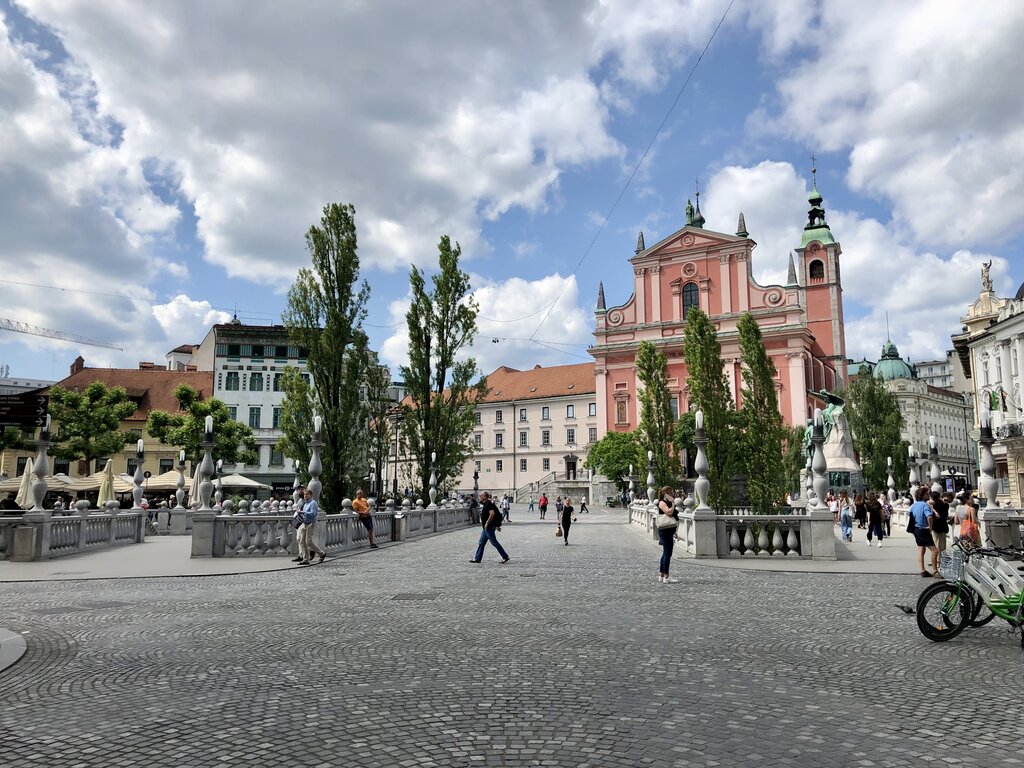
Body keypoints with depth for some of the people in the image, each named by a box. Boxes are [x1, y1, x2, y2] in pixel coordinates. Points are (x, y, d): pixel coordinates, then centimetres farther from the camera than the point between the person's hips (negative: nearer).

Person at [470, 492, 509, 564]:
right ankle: (477, 558, 19)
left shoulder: (488, 504, -17)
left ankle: (505, 557, 2)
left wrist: (487, 523, -25)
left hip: (489, 527, -10)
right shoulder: (485, 504, 14)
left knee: (494, 542, -4)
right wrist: (497, 525, 23)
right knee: (481, 542, 13)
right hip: (486, 528, 10)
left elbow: (492, 513, -29)